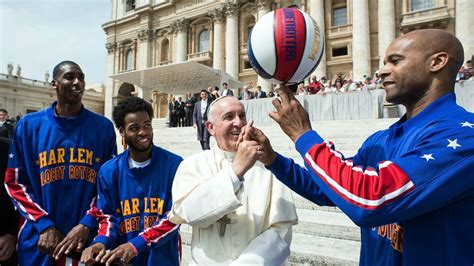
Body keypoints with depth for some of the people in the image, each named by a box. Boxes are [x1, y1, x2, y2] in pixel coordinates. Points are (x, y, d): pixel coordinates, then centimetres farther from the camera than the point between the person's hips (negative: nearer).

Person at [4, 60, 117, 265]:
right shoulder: (28, 125, 1)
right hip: (40, 239, 0)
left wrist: (87, 224, -11)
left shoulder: (103, 127, 0)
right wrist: (44, 225, -8)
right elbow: (14, 182, 3)